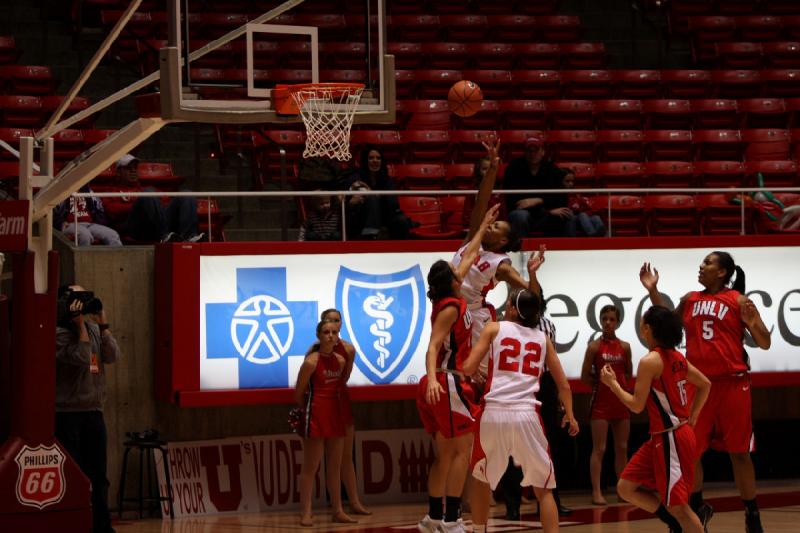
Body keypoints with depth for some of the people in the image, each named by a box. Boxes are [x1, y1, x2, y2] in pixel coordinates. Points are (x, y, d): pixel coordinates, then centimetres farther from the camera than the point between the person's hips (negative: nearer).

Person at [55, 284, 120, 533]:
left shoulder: (93, 329, 12)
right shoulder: (59, 334, -10)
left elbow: (112, 356, 0)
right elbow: (82, 358, -21)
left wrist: (103, 323, -3)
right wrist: (81, 325, -16)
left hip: (94, 412, 7)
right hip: (67, 413, -7)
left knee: (98, 476, 10)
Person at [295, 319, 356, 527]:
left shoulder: (341, 361, 6)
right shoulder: (311, 361, -12)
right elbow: (299, 394, -6)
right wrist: (310, 409, 6)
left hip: (335, 415, 7)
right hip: (316, 416, -7)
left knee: (335, 466, 11)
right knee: (310, 467, -4)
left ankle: (338, 511, 17)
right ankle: (305, 513, -1)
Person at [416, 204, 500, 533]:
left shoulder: (449, 301, 13)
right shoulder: (451, 307, -13)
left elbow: (469, 257, 26)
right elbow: (433, 346, -23)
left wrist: (483, 228, 36)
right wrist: (433, 378, -38)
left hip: (441, 384, 9)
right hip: (447, 382, -9)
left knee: (445, 453, 12)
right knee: (463, 449, -7)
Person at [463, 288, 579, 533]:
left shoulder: (494, 328, 9)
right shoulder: (543, 338, 16)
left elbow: (468, 368, 2)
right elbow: (563, 384, 19)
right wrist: (570, 415, 31)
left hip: (494, 412, -1)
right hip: (526, 414, 1)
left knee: (482, 480, 22)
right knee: (543, 488, 10)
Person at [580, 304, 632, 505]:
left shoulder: (624, 347, 5)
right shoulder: (594, 346, -5)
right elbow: (585, 377, -5)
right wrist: (602, 384, 0)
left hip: (621, 401, 4)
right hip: (601, 402, -4)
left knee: (622, 448, 9)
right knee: (599, 449, -5)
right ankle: (597, 492, -4)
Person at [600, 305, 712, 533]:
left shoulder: (650, 361, -16)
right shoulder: (676, 357, 9)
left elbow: (637, 405, -15)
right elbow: (705, 384, 18)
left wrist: (612, 383, -2)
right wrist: (691, 418, 19)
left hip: (670, 439, -9)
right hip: (661, 438, 9)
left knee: (677, 505, -5)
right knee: (626, 487, 12)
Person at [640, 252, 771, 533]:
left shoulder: (738, 301, -3)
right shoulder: (689, 300, 11)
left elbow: (765, 343, -3)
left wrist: (752, 323, -24)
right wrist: (653, 290, 15)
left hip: (732, 383, -4)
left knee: (738, 452, 0)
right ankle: (697, 507, 24)